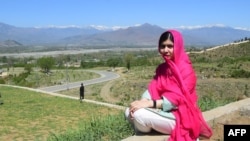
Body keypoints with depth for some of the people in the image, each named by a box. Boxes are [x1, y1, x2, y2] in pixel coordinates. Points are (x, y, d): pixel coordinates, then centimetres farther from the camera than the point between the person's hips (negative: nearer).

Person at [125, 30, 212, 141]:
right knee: (129, 112, -8)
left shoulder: (185, 69, -14)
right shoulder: (161, 68, 10)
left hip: (180, 117, -7)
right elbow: (152, 89, 1)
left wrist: (149, 104, -29)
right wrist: (142, 102, -21)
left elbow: (178, 98, -22)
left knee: (140, 115, -25)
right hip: (164, 111, 8)